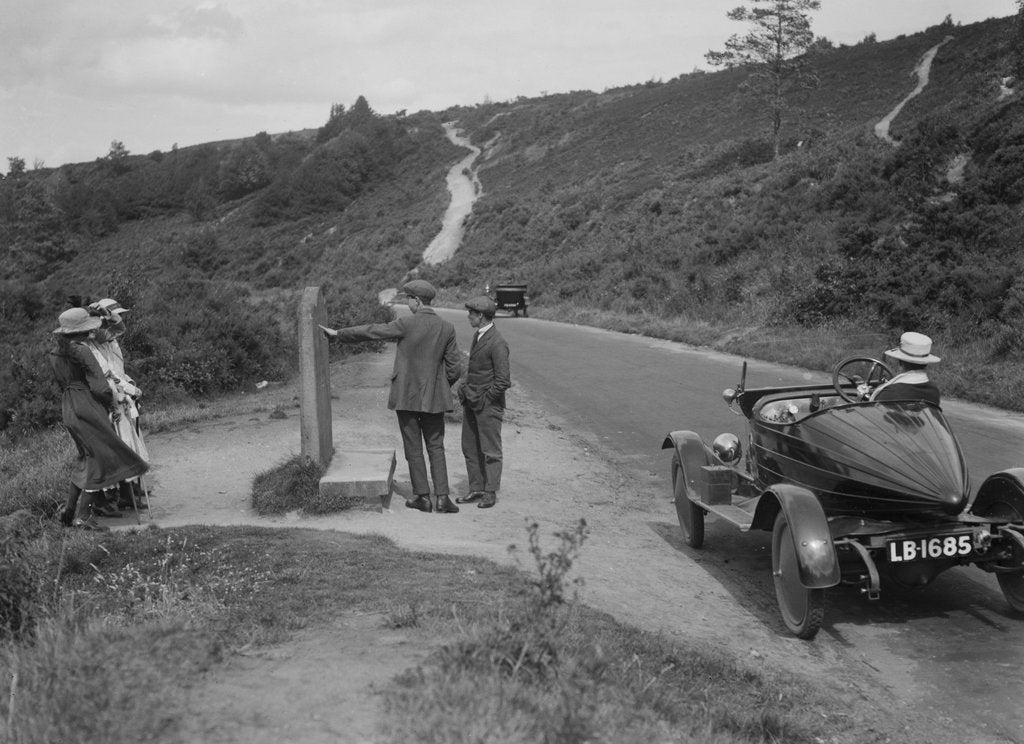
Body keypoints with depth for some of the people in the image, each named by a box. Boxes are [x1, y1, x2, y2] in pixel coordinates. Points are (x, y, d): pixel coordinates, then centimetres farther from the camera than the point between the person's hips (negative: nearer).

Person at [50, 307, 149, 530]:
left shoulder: (55, 354, 10)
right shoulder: (81, 351, -16)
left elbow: (63, 385, 15)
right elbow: (99, 387, -19)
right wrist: (111, 404, 0)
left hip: (68, 409, 8)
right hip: (88, 408, -8)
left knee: (86, 455, 22)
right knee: (100, 459, -1)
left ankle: (71, 507, 24)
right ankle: (82, 515, -2)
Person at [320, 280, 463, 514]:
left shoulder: (406, 324, -14)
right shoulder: (447, 328, -3)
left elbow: (371, 331, -6)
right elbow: (455, 367, 0)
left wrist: (338, 333, 5)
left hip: (407, 395, -3)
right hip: (434, 397, 3)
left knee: (414, 448, 8)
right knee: (436, 447, 10)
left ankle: (422, 496, 13)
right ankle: (442, 497, 2)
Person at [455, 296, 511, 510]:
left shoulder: (497, 344, -18)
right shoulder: (477, 336, 10)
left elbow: (503, 381, -18)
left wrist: (483, 399, -13)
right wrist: (465, 388, 8)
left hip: (488, 405, -9)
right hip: (471, 403, 9)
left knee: (490, 451, 2)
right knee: (470, 448, 13)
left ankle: (491, 493, 10)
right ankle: (476, 489, 22)